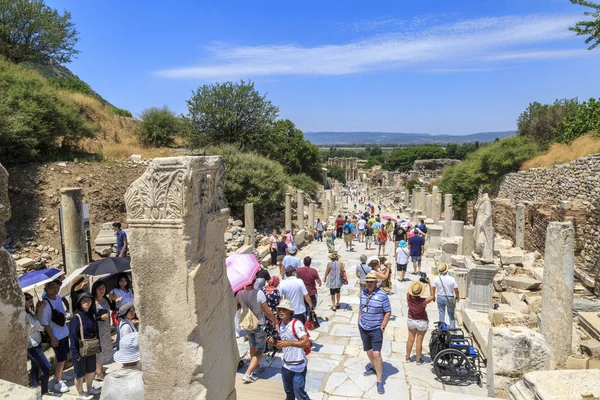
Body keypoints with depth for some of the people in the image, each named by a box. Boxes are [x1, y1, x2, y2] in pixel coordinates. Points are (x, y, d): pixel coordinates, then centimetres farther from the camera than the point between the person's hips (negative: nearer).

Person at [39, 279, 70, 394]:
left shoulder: (59, 298, -2)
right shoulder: (46, 304, -24)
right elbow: (45, 323, -21)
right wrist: (52, 337, -19)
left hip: (64, 332, 7)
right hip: (56, 335, -7)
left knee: (59, 356, 21)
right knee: (61, 358, -2)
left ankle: (57, 375, 38)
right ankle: (58, 383, 11)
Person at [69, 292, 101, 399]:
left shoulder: (92, 314, -1)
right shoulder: (76, 317, -20)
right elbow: (72, 336, -18)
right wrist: (75, 353, -19)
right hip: (80, 350, -6)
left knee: (91, 370, 21)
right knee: (80, 373, 11)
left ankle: (90, 388, 41)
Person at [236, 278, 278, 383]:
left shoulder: (240, 294, -12)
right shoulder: (259, 293, -24)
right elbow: (267, 311, -19)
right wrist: (275, 321, -4)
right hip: (259, 325, -5)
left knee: (252, 346, 26)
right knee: (259, 351, 7)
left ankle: (255, 367, 42)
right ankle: (248, 374, 0)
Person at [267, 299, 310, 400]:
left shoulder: (296, 324, -21)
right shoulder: (280, 325, 3)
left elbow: (306, 342, -30)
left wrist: (288, 343, -34)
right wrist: (274, 342, -5)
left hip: (299, 365, -7)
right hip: (286, 364, 8)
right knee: (288, 391, 23)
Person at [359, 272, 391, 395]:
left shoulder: (382, 295, -15)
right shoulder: (363, 293, 1)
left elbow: (388, 312, -10)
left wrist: (382, 327, -11)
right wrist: (359, 321, 9)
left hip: (376, 329, -5)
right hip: (363, 328, 5)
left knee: (377, 354, -9)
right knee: (368, 350, 19)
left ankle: (380, 381, 1)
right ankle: (373, 366, 46)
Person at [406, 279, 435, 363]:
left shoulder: (409, 297, -22)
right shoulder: (423, 301, -31)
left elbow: (411, 291, 1)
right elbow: (432, 296, -14)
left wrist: (420, 282, -4)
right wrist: (430, 284, -13)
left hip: (410, 320, 4)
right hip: (422, 322, -4)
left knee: (410, 339, 18)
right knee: (419, 341, 10)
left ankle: (408, 357, 30)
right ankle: (418, 359, 24)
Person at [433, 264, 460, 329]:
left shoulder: (437, 279, -10)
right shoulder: (451, 279, -18)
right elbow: (456, 289, -11)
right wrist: (457, 297, 7)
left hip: (440, 298, 2)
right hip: (449, 298, -2)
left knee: (441, 314, 16)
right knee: (451, 315, 14)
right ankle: (452, 328, 19)